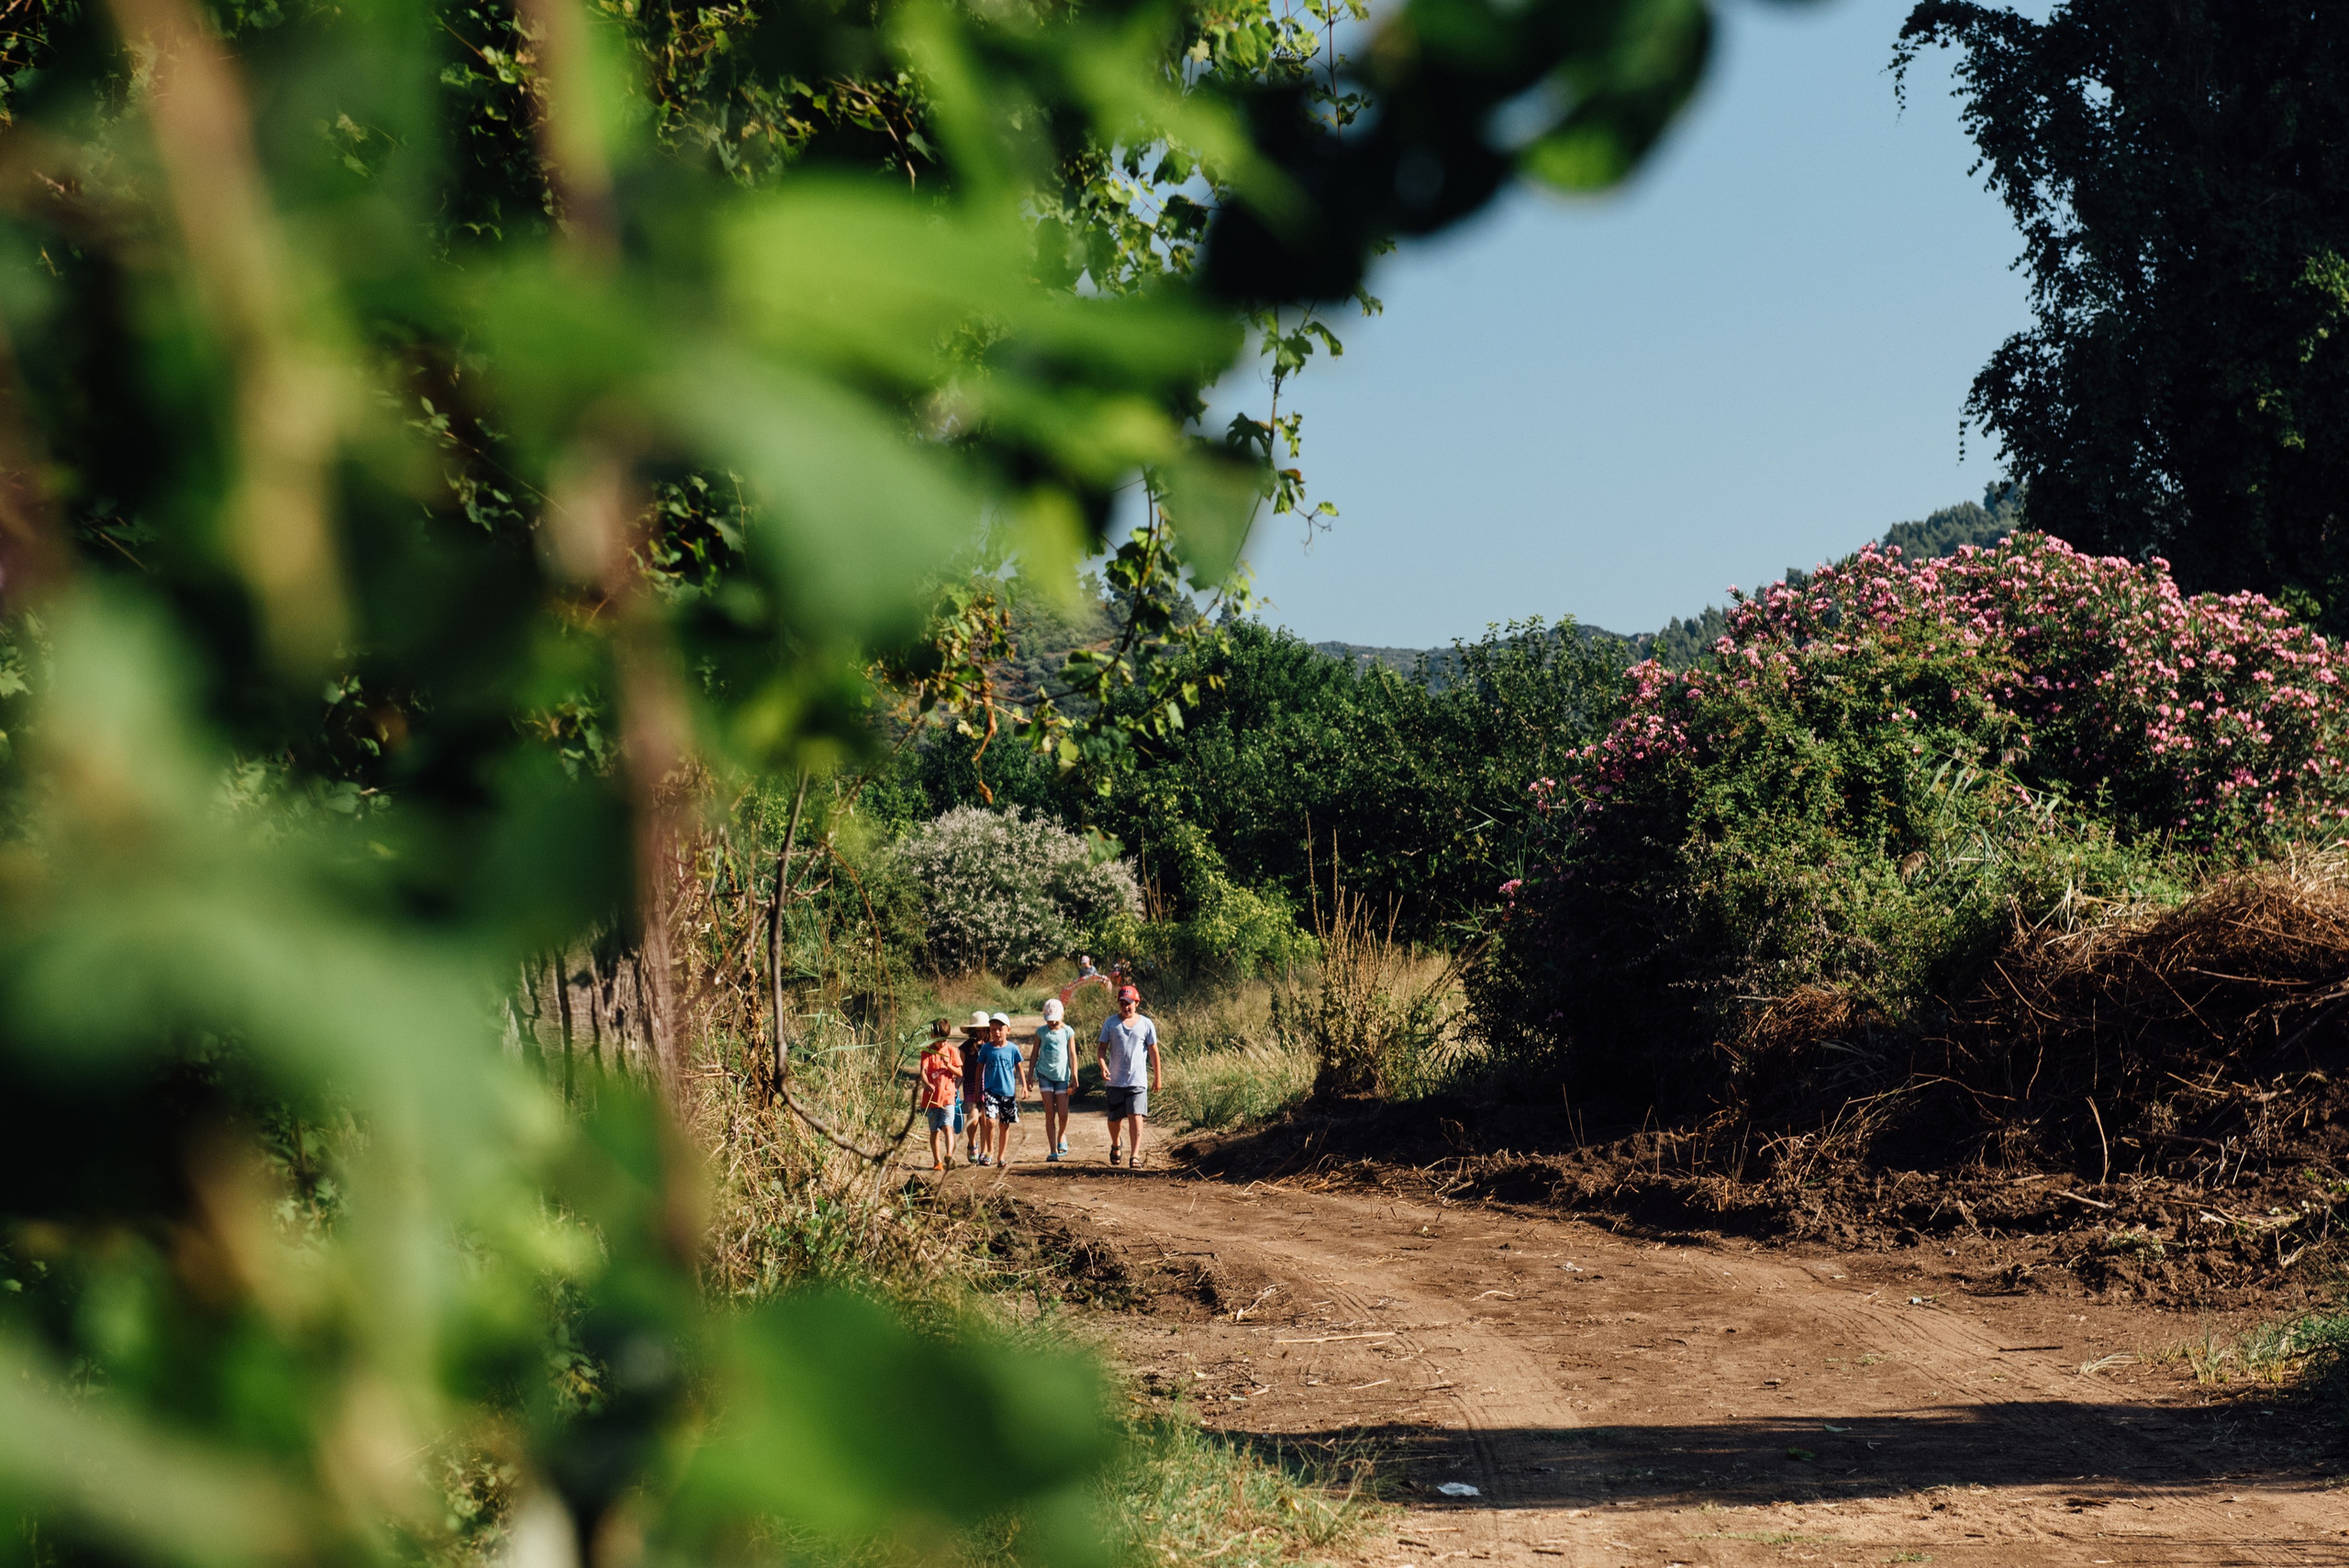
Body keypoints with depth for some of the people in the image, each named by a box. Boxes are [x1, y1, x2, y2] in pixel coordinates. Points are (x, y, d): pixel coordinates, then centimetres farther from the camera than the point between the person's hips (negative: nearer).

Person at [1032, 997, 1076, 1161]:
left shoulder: (1068, 1032, 1)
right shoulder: (1041, 1032, 4)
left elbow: (1072, 1055, 3)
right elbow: (1035, 1055, 10)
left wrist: (1074, 1077, -1)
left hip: (1062, 1075, 0)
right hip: (1045, 1075, 0)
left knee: (1063, 1114, -3)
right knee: (1050, 1114, -4)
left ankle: (1061, 1136, 30)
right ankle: (1052, 1151, -2)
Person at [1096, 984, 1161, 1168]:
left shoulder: (1146, 1025, 3)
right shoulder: (1110, 1023, 3)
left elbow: (1153, 1051, 8)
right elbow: (1102, 1047, 1)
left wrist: (1157, 1077, 9)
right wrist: (1103, 1066, -18)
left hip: (1138, 1081, -1)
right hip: (1115, 1081, 1)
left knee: (1136, 1117, -13)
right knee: (1114, 1119, 11)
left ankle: (1135, 1155, -12)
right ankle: (1115, 1145, 39)